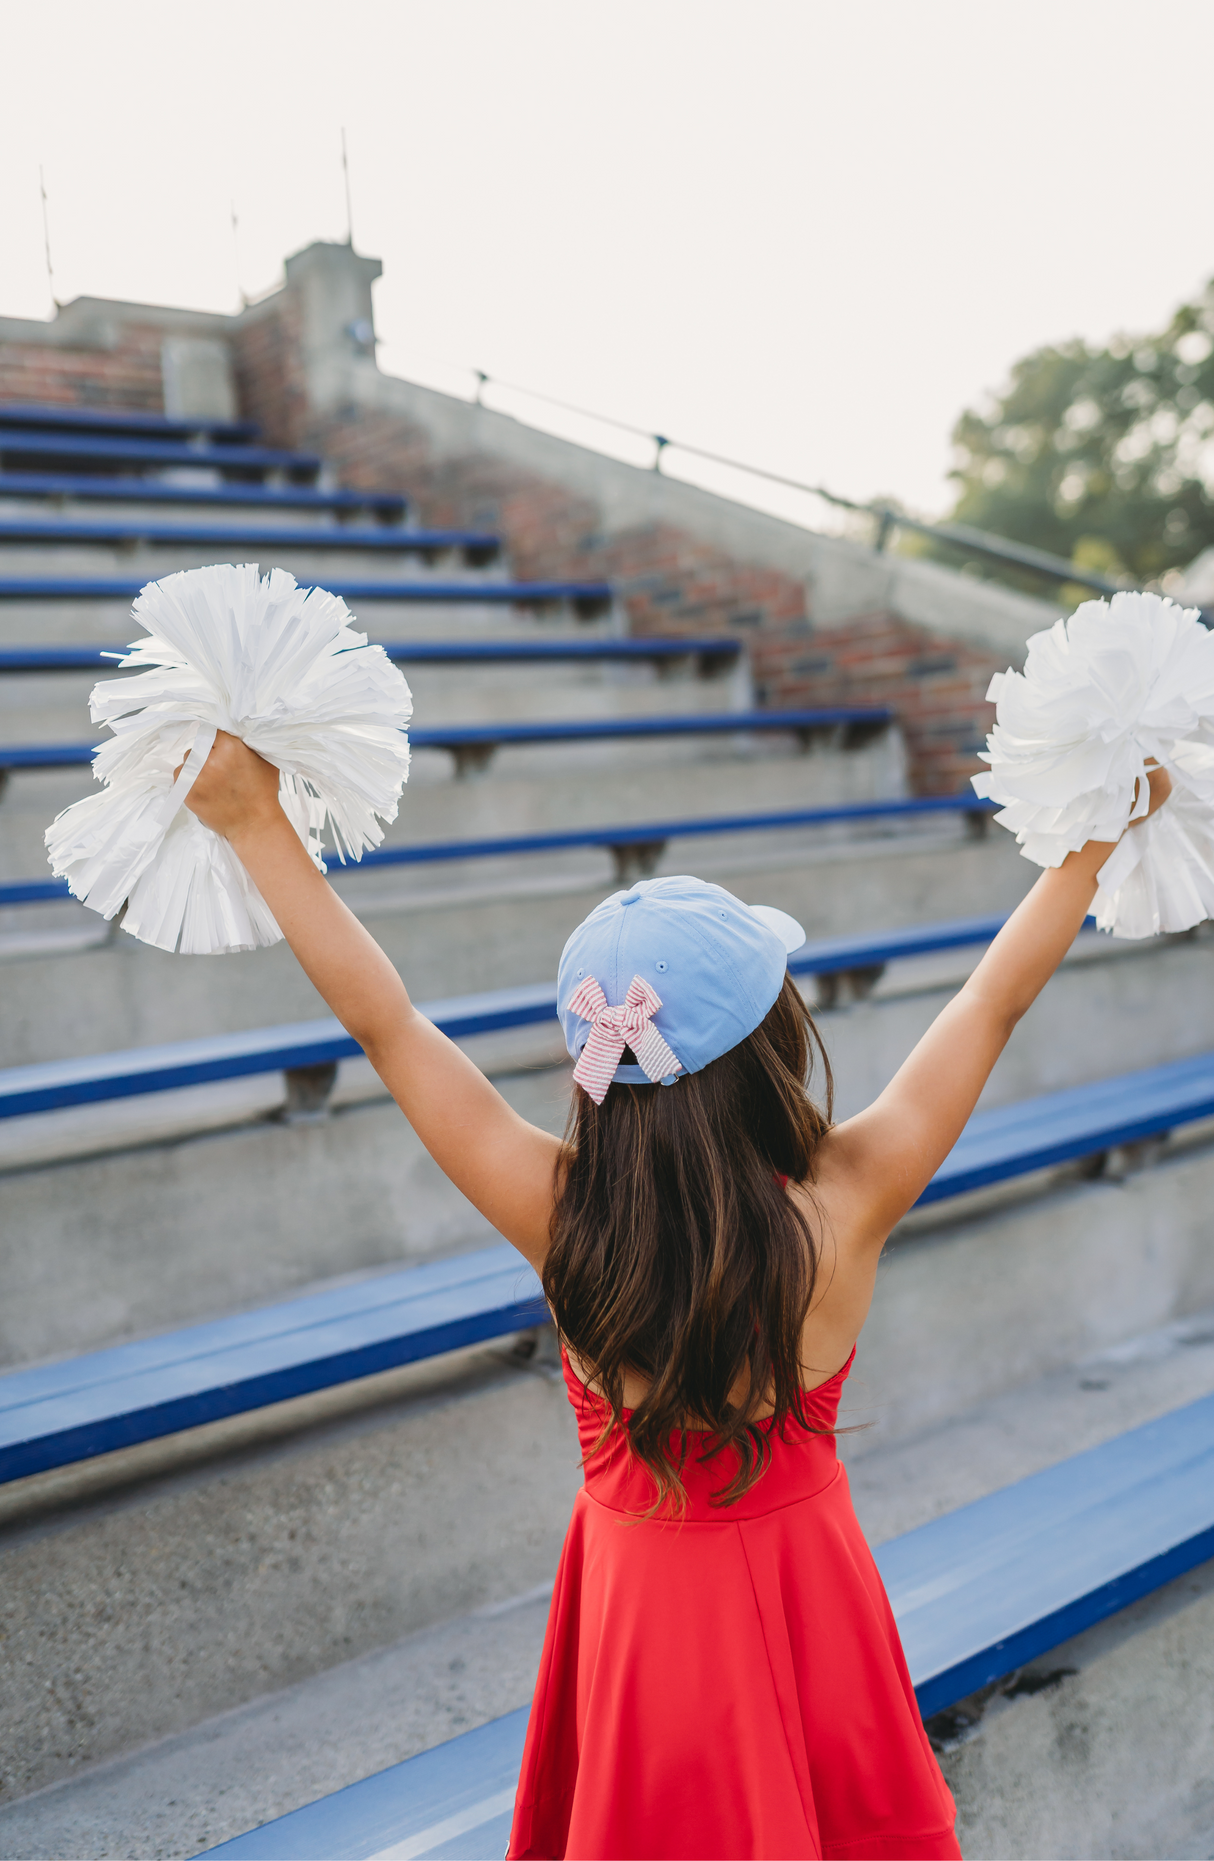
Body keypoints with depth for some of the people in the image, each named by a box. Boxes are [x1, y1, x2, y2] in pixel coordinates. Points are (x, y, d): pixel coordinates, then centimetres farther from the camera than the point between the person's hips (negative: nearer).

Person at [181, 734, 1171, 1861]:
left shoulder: (559, 1216, -26)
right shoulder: (847, 1201, -25)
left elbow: (382, 1020, -20)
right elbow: (994, 999, -14)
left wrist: (258, 825, -14)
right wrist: (1102, 831, -2)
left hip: (637, 1600, 0)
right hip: (803, 1586, 0)